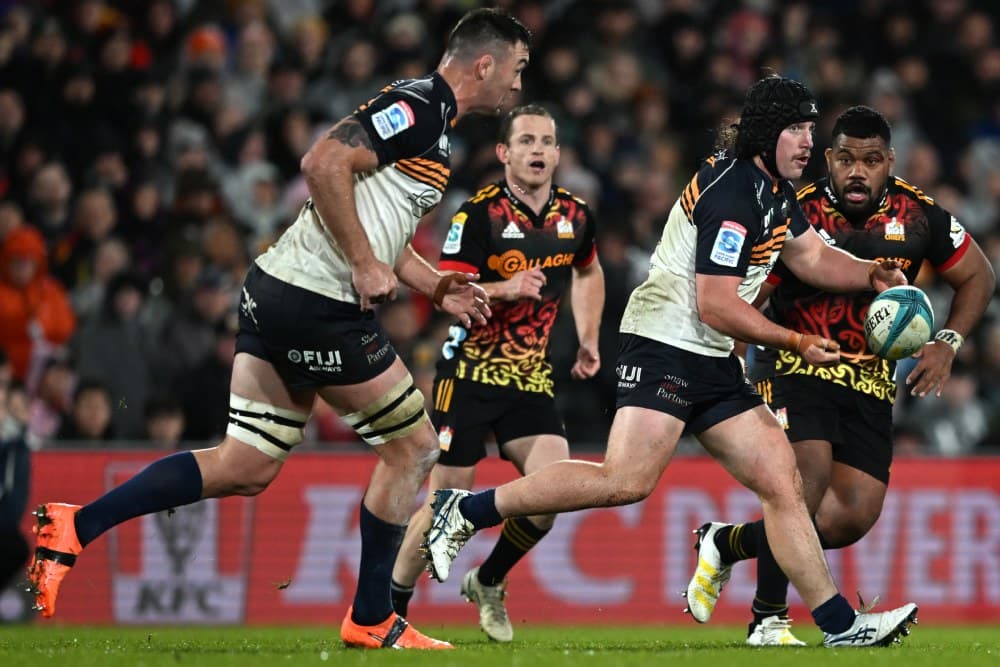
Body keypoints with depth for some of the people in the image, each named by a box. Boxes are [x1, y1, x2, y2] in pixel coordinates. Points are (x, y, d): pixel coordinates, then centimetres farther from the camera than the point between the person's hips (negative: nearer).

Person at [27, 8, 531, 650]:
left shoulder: (428, 120, 21)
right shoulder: (419, 105, -11)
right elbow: (324, 163, -24)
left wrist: (436, 286, 17)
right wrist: (366, 265, -21)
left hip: (277, 292, 10)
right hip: (319, 306, -10)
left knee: (246, 468, 7)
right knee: (413, 448, 3)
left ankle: (73, 525, 2)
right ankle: (371, 619, 11)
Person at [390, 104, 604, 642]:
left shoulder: (575, 215, 5)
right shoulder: (480, 213, -12)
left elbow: (588, 271, 26)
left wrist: (588, 340, 19)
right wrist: (505, 289, -33)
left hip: (532, 377, 4)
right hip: (471, 371, -4)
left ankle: (488, 584, 12)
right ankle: (389, 610, 11)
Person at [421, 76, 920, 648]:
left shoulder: (774, 189, 16)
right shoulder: (732, 193, -16)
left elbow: (813, 257, 30)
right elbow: (716, 306, -18)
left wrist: (872, 273, 11)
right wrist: (796, 343, -13)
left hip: (713, 364, 10)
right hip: (664, 345, -10)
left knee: (782, 483, 2)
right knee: (626, 481, -23)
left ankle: (841, 624, 2)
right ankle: (467, 510, -14)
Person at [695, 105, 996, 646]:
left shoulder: (919, 216, -4)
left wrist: (947, 344, -2)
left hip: (871, 383, 4)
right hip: (794, 368, -4)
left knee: (854, 518, -3)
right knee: (809, 474, -27)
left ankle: (726, 543, 19)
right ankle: (768, 619, -16)